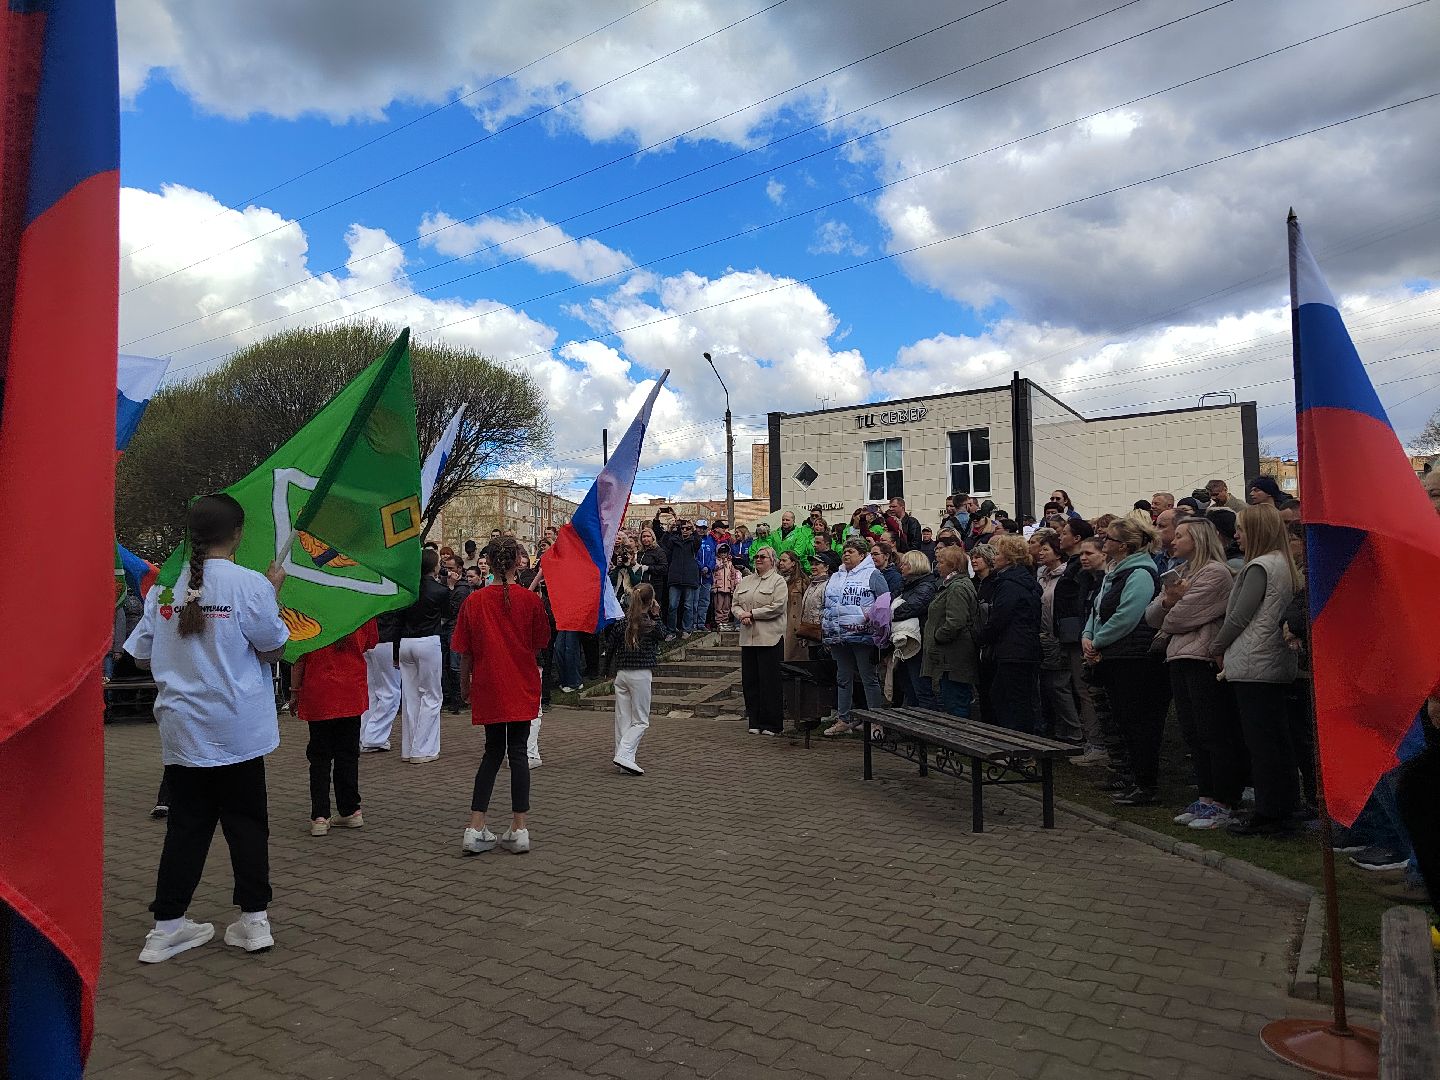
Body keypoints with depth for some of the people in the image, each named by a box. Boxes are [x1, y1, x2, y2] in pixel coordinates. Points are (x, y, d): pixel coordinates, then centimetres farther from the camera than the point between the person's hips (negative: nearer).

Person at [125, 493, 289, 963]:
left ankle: (167, 927, 18)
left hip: (182, 729, 4)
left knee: (186, 825, 13)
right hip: (237, 728, -4)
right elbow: (273, 650, -7)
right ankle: (254, 920, 16)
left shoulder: (164, 587, 1)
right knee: (246, 822, 9)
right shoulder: (249, 584, -13)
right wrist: (274, 592, 0)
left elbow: (142, 658, 7)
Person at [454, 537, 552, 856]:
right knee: (518, 752, 6)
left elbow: (465, 652, 0)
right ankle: (519, 829, 5)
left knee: (493, 752, 14)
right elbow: (540, 643, 3)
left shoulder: (474, 601, -6)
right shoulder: (530, 599, -8)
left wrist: (465, 686, 13)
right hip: (522, 689, -1)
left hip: (487, 688, 1)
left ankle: (475, 829, 8)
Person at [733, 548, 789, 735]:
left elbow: (778, 607, -13)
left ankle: (772, 724, 4)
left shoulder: (778, 581, -1)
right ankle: (755, 722, 16)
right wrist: (741, 615, -7)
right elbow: (736, 604, 15)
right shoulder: (745, 581, 18)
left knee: (770, 681, -3)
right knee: (750, 681, 7)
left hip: (770, 637, -6)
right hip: (748, 637, 6)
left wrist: (752, 614, -12)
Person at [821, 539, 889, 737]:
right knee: (843, 678, 12)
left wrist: (870, 615, -17)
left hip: (862, 636, -7)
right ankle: (843, 720, 19)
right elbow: (827, 603, 25)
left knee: (869, 678, -1)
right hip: (838, 637, 7)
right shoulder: (835, 577, 18)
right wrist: (824, 617, 9)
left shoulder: (873, 575, -2)